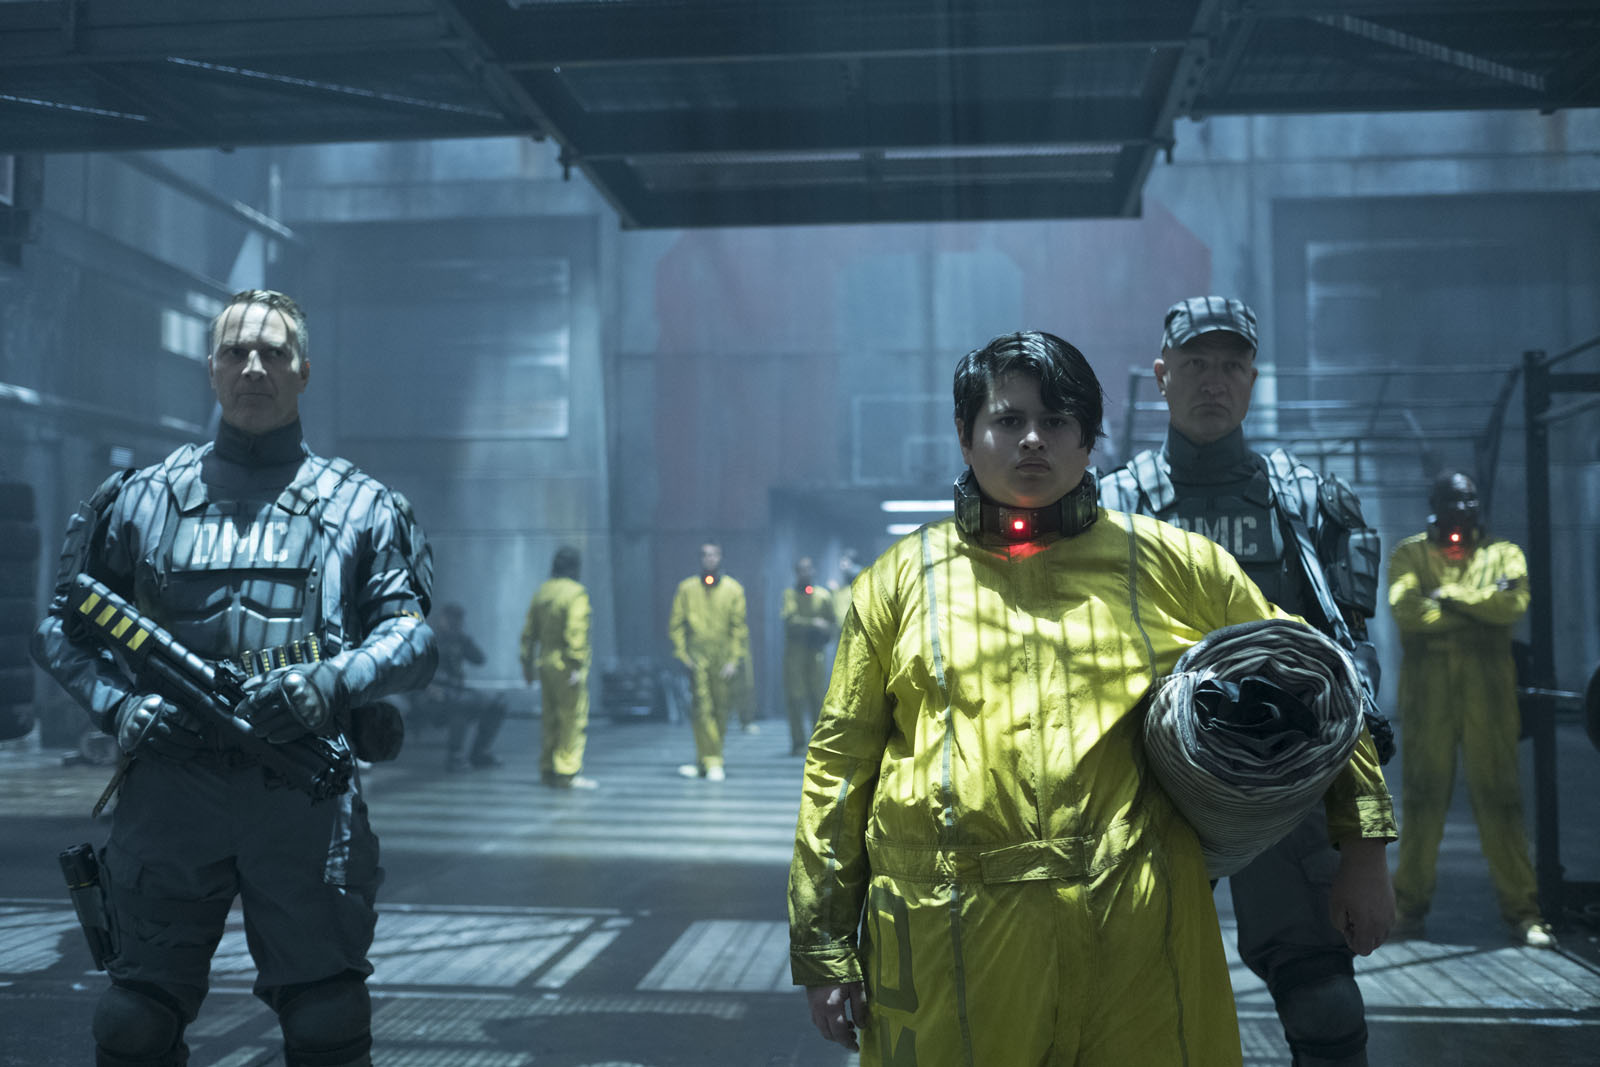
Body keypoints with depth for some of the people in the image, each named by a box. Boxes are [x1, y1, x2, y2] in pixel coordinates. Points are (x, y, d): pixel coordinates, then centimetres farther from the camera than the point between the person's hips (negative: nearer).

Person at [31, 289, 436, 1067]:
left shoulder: (361, 506, 11)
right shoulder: (141, 498, 14)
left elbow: (413, 634, 3)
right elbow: (61, 624, 15)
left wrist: (333, 682, -16)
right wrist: (114, 703, -4)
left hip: (308, 792, -1)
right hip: (171, 781, 1)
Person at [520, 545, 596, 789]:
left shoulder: (541, 592, 11)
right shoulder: (577, 593, -11)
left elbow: (529, 632, 13)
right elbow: (576, 633, -20)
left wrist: (527, 664, 18)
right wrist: (577, 666, -20)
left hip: (545, 664, 7)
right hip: (567, 666, -7)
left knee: (549, 718, 14)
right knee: (573, 720, -2)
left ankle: (547, 769, 20)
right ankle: (566, 773, -3)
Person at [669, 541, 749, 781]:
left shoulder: (733, 589, 5)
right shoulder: (686, 588, 6)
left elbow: (740, 628, 3)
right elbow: (676, 624, 7)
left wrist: (735, 660, -5)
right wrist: (681, 654, -4)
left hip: (724, 660, 1)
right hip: (698, 659, -1)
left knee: (720, 712, 4)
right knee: (702, 709, -13)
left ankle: (705, 762, 16)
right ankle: (712, 761, -11)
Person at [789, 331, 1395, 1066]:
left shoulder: (1170, 564, 8)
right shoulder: (900, 580, 8)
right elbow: (839, 763, 8)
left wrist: (1362, 844, 11)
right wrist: (825, 954, 5)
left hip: (1137, 936, 1)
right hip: (950, 943, 0)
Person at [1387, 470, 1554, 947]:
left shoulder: (1503, 552, 12)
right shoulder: (1409, 554, 9)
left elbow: (1515, 603, -9)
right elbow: (1406, 610, -10)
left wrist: (1449, 594, -10)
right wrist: (1481, 609, -9)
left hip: (1488, 693, 1)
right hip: (1427, 692, 0)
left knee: (1499, 796, -1)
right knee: (1423, 797, 2)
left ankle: (1521, 908, 4)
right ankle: (1410, 903, 11)